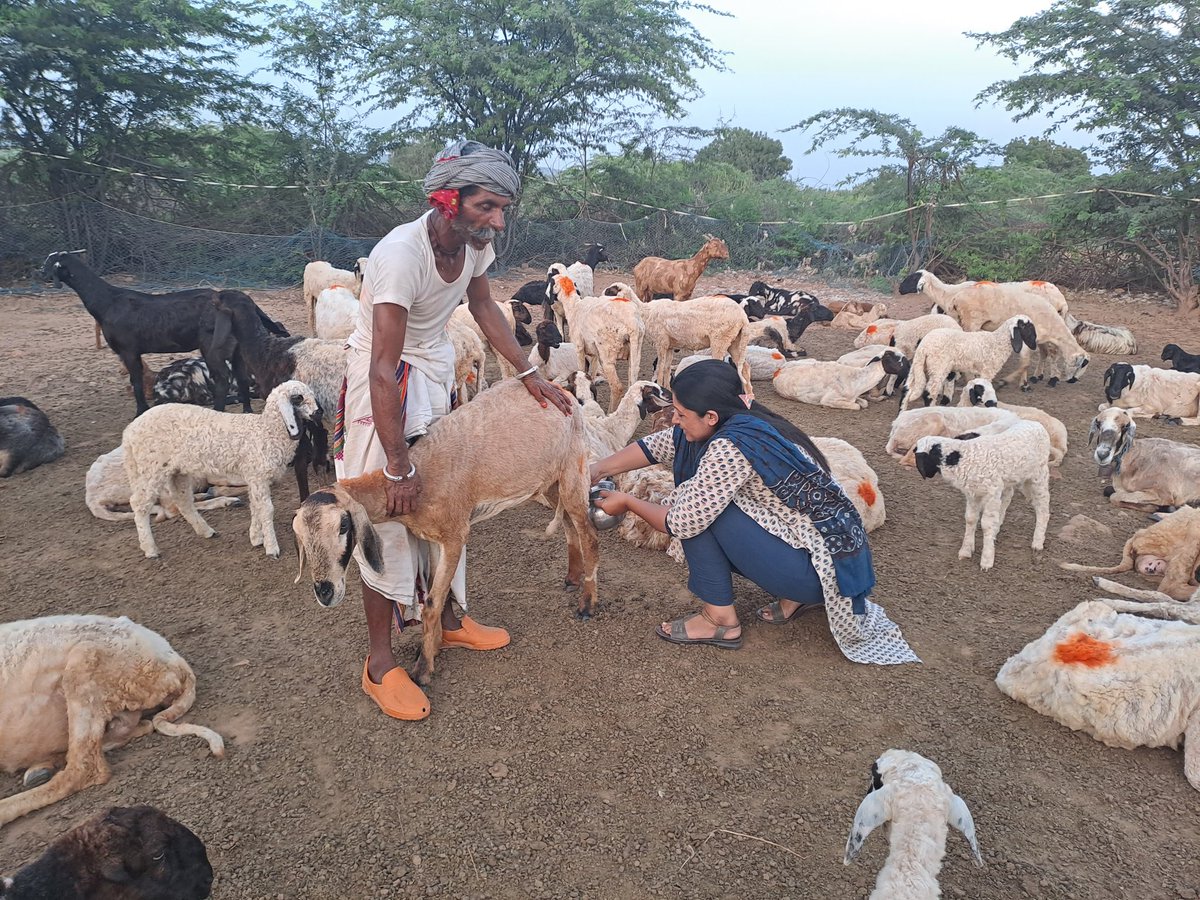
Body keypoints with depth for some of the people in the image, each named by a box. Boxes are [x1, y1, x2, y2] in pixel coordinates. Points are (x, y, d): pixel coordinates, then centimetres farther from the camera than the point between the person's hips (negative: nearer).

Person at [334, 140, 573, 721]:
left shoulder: (474, 243, -10)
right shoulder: (401, 254, -32)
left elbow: (484, 308, 10)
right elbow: (385, 371, -33)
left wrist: (528, 374, 4)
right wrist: (398, 468, -30)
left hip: (436, 371, 7)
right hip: (382, 378, -7)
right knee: (390, 517, -5)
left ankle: (447, 620, 32)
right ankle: (379, 664, 9)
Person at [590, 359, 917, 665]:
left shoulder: (730, 447, -24)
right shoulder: (743, 418, 1)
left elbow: (683, 522, -19)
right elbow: (660, 444, 9)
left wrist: (628, 502, -3)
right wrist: (598, 470, 4)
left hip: (825, 570, -9)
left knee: (696, 511, -14)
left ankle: (720, 619, 0)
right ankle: (796, 597, 15)